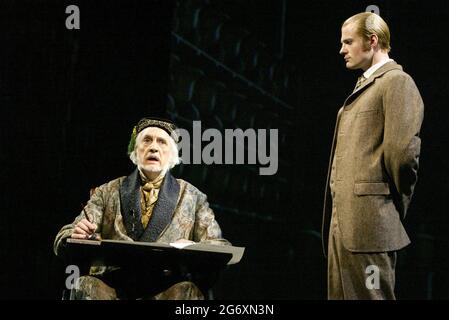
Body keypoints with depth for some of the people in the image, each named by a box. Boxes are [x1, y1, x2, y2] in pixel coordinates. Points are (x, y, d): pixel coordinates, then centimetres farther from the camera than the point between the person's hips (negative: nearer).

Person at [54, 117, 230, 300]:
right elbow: (62, 241, 11)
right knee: (85, 285, -33)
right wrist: (77, 235, -15)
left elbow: (221, 248, 10)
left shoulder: (192, 197, 17)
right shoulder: (107, 193, 17)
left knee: (187, 290, -34)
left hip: (166, 288, 0)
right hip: (112, 284, 0)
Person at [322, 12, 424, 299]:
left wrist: (399, 204, -5)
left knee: (370, 295, -7)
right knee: (341, 295, 10)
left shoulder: (397, 82, -7)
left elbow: (403, 149, -17)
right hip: (342, 221, 9)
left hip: (369, 220, -9)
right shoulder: (363, 86, 23)